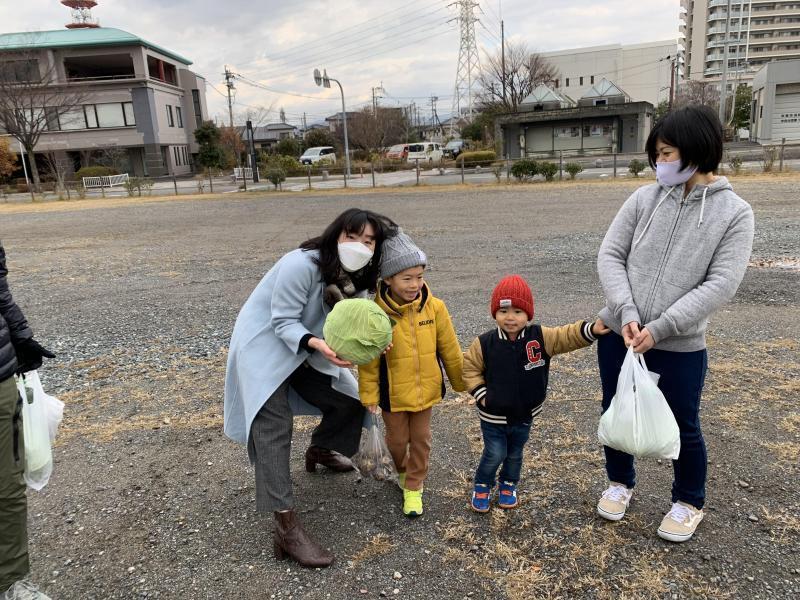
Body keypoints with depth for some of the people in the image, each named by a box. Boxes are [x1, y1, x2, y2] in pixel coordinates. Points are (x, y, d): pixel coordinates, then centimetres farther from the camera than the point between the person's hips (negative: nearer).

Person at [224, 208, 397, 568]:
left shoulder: (355, 278, -7)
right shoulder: (302, 264, -30)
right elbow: (284, 323, -26)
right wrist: (316, 344, -43)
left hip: (304, 348, 7)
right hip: (264, 345, -7)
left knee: (350, 402, 5)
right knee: (274, 429, -16)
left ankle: (320, 449, 38)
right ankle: (286, 529, -15)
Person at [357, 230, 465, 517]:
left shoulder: (434, 307, -14)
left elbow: (449, 349, -3)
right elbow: (368, 359, -11)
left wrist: (460, 382, 6)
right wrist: (369, 394, -6)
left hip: (426, 389, 2)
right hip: (393, 393, -1)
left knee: (421, 439, 16)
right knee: (397, 439, 18)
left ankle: (414, 487, 36)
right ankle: (403, 470, 50)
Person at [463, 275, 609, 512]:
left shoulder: (541, 337, -12)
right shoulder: (484, 343, -16)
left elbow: (567, 336, -17)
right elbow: (470, 368, -6)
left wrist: (592, 329, -33)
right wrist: (481, 394, -13)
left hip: (524, 414, 3)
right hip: (493, 416, -2)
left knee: (515, 454, 22)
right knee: (495, 454, 5)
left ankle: (508, 484, 46)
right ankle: (482, 485, 32)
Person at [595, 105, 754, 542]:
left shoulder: (735, 213, -7)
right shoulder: (644, 198, -1)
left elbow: (721, 284, -13)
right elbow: (610, 255, -4)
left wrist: (659, 328, -20)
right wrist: (627, 313, -17)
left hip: (680, 346, -2)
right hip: (618, 335, 3)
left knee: (683, 427, 13)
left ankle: (689, 503, 41)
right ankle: (620, 482, 44)